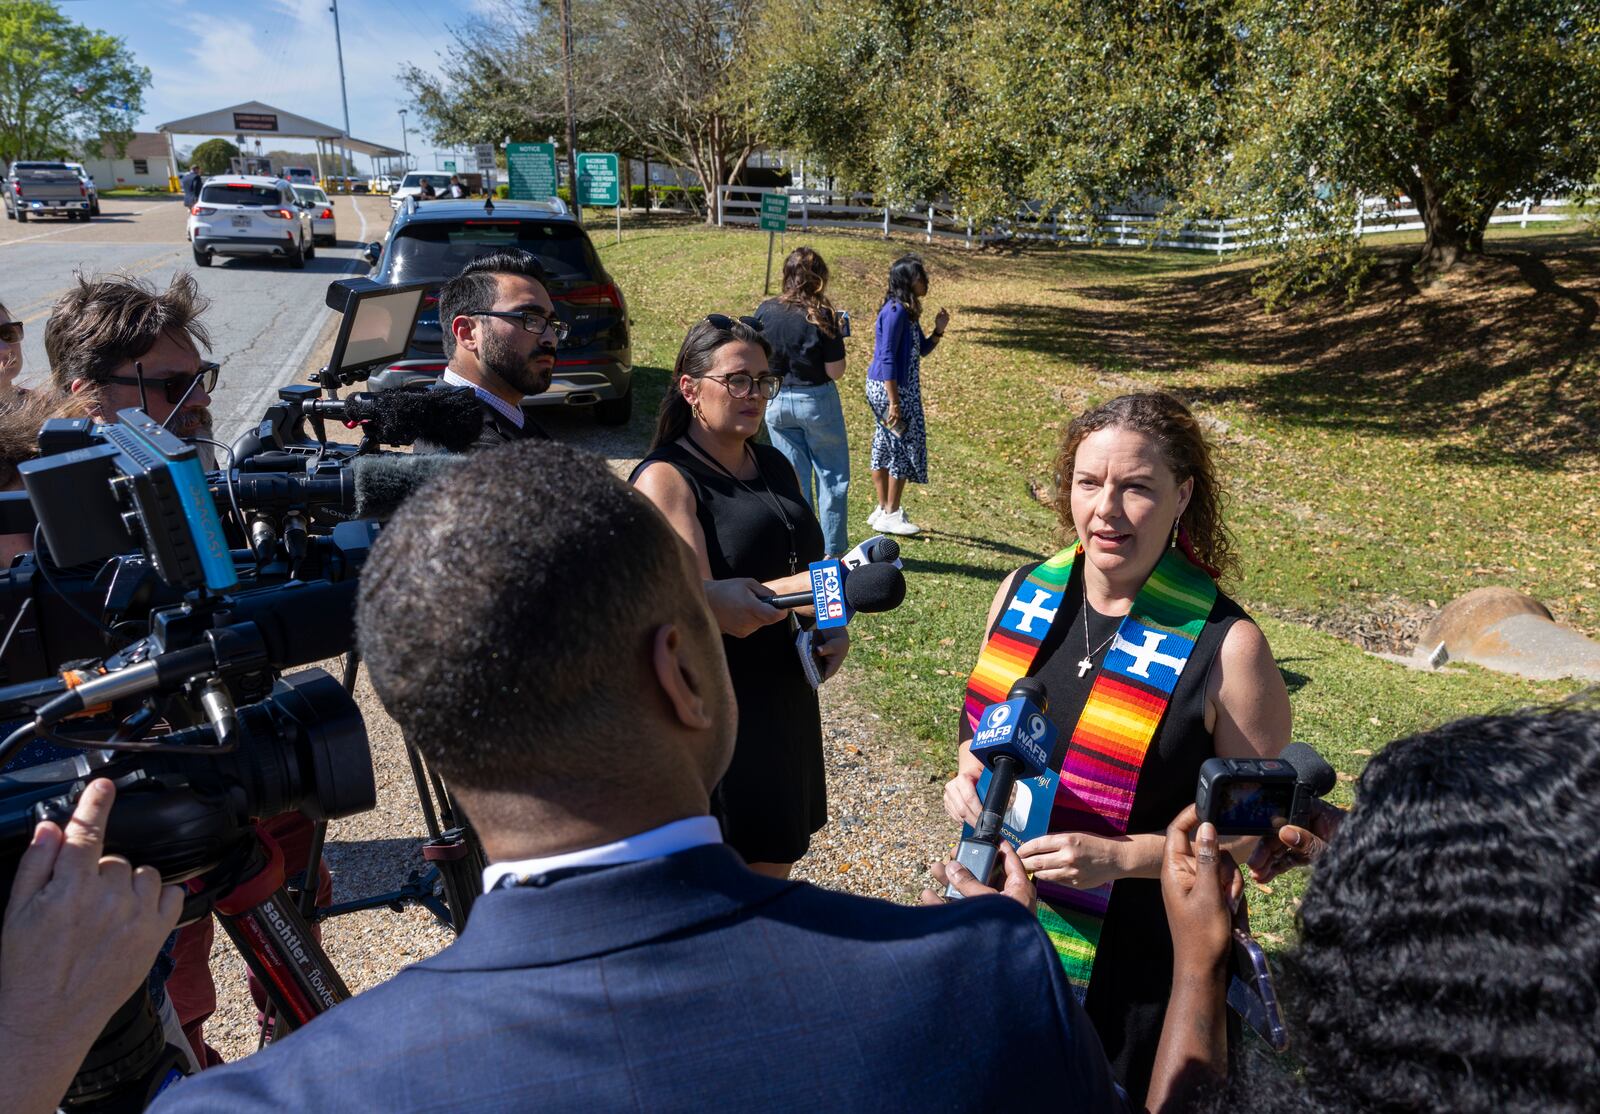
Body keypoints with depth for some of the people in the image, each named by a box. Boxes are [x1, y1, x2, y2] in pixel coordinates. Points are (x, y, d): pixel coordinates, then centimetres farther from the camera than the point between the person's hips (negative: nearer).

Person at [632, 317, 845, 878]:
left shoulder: (775, 466, 10)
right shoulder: (666, 478, -13)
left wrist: (833, 626, -2)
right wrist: (806, 584, -30)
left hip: (785, 700, 7)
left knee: (776, 858, 19)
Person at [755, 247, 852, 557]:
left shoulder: (765, 311, -3)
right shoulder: (821, 315, -15)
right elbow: (834, 371, -14)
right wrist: (837, 340, 0)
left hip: (776, 402, 4)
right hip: (816, 400, -4)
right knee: (832, 476, 11)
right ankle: (833, 550, 16)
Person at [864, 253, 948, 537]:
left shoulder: (907, 311, 11)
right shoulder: (895, 311, -19)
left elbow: (921, 350, 19)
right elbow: (887, 359, -22)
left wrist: (938, 331, 1)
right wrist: (894, 402, -23)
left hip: (902, 388, 10)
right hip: (889, 388, -10)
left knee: (885, 447, 14)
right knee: (903, 448, -3)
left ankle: (883, 511, 23)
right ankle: (891, 515, 6)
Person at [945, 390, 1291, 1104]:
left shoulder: (1225, 646, -19)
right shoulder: (1025, 592, -4)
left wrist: (1122, 857, -23)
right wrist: (970, 778, -9)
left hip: (1136, 958, -4)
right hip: (1000, 925, 5)